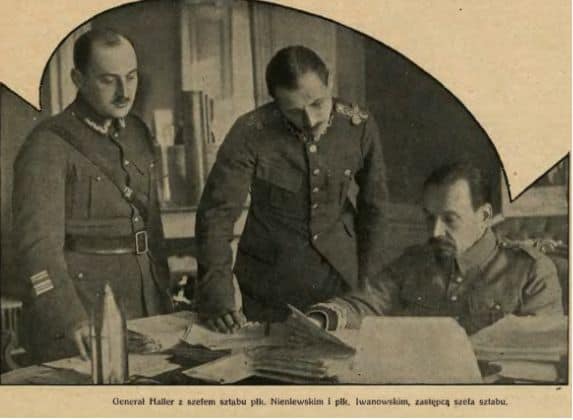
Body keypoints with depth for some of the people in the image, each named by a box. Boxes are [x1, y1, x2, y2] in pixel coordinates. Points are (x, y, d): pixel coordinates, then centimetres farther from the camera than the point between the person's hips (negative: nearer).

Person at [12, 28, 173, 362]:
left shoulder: (137, 133, 10)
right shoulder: (49, 145, -12)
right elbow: (38, 244, -20)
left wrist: (164, 296, 15)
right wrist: (70, 319, -32)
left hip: (145, 309, 7)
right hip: (81, 320, -7)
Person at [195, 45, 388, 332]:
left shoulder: (360, 128, -9)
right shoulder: (250, 133, -18)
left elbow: (373, 209, 2)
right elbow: (216, 212, -15)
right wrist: (217, 294, -24)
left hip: (339, 285, 2)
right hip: (265, 292, -2)